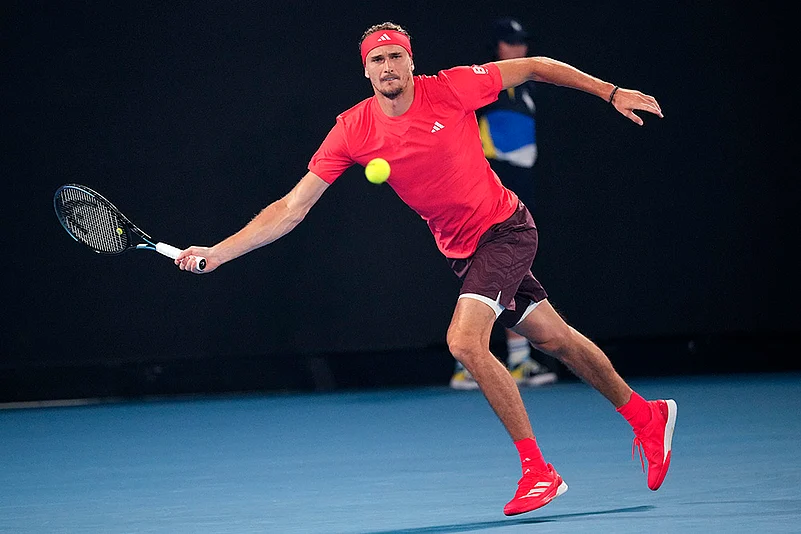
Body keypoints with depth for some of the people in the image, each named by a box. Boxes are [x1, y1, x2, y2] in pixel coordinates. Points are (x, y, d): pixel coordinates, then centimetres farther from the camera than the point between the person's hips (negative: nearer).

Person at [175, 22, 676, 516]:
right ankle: (645, 414, 38)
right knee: (556, 340, 16)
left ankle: (539, 471, -13)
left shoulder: (451, 88, -17)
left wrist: (611, 92, -1)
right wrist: (216, 253, -19)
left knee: (465, 341, -22)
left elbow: (536, 67, -3)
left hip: (504, 228, -5)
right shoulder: (352, 131, -9)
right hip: (461, 249, 5)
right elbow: (292, 208, -11)